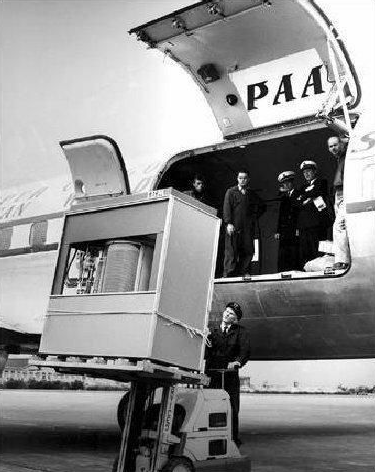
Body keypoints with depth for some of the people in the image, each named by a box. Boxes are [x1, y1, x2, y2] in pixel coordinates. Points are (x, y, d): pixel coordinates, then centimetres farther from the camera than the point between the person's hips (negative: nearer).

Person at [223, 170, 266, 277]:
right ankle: (228, 275, -10)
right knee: (231, 252, -8)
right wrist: (228, 223, -13)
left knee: (248, 251, -4)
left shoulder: (252, 194, 19)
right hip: (233, 226, -3)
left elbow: (262, 207, 28)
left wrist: (255, 216, 13)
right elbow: (226, 208, 0)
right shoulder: (231, 192, 10)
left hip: (248, 227, 3)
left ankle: (244, 273, -3)